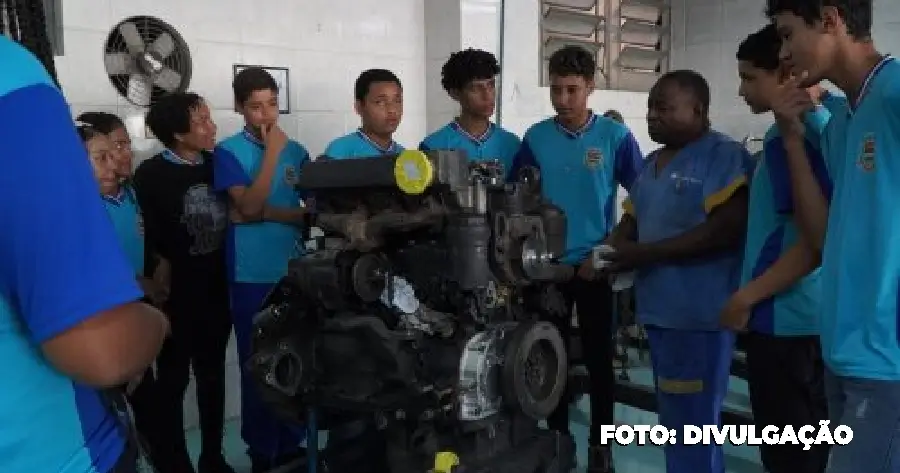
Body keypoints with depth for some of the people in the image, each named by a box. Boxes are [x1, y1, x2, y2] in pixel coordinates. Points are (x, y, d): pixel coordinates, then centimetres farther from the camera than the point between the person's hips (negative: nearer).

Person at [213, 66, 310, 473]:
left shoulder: (296, 151, 8)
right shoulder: (228, 152, -3)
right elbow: (248, 206, -16)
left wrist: (268, 214, -12)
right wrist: (272, 151, -15)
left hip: (295, 273, 4)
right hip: (251, 278, -4)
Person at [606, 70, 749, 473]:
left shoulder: (724, 155, -11)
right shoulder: (653, 162, 15)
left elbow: (726, 230, -22)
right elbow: (632, 219, 20)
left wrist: (645, 254, -20)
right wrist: (609, 252, -2)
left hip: (699, 314, -8)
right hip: (659, 309, 8)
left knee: (694, 427, 3)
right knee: (673, 421, 19)